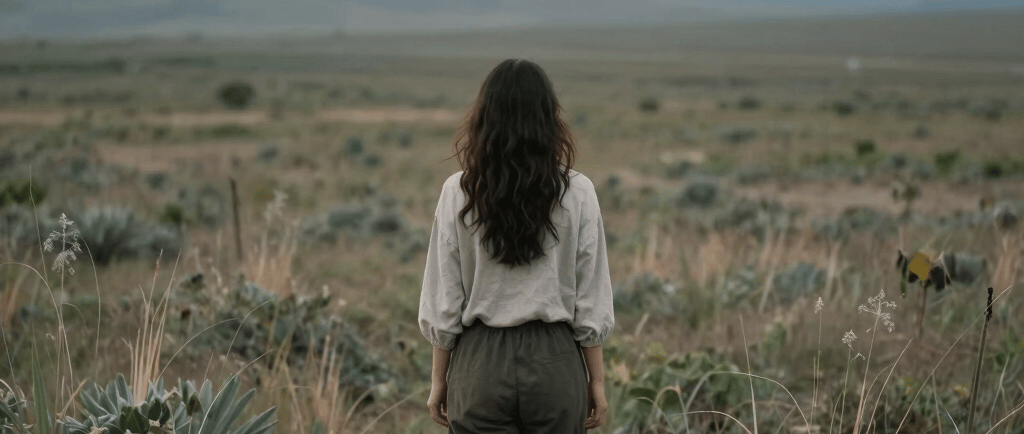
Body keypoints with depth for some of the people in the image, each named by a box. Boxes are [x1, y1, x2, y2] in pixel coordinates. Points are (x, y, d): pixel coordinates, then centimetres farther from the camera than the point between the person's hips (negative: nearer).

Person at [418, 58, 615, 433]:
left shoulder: (458, 193, -5)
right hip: (555, 360, 0)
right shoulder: (577, 193, -5)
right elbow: (591, 303, -2)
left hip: (481, 361, 0)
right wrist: (596, 382, 8)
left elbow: (443, 303, -1)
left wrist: (438, 380, 9)